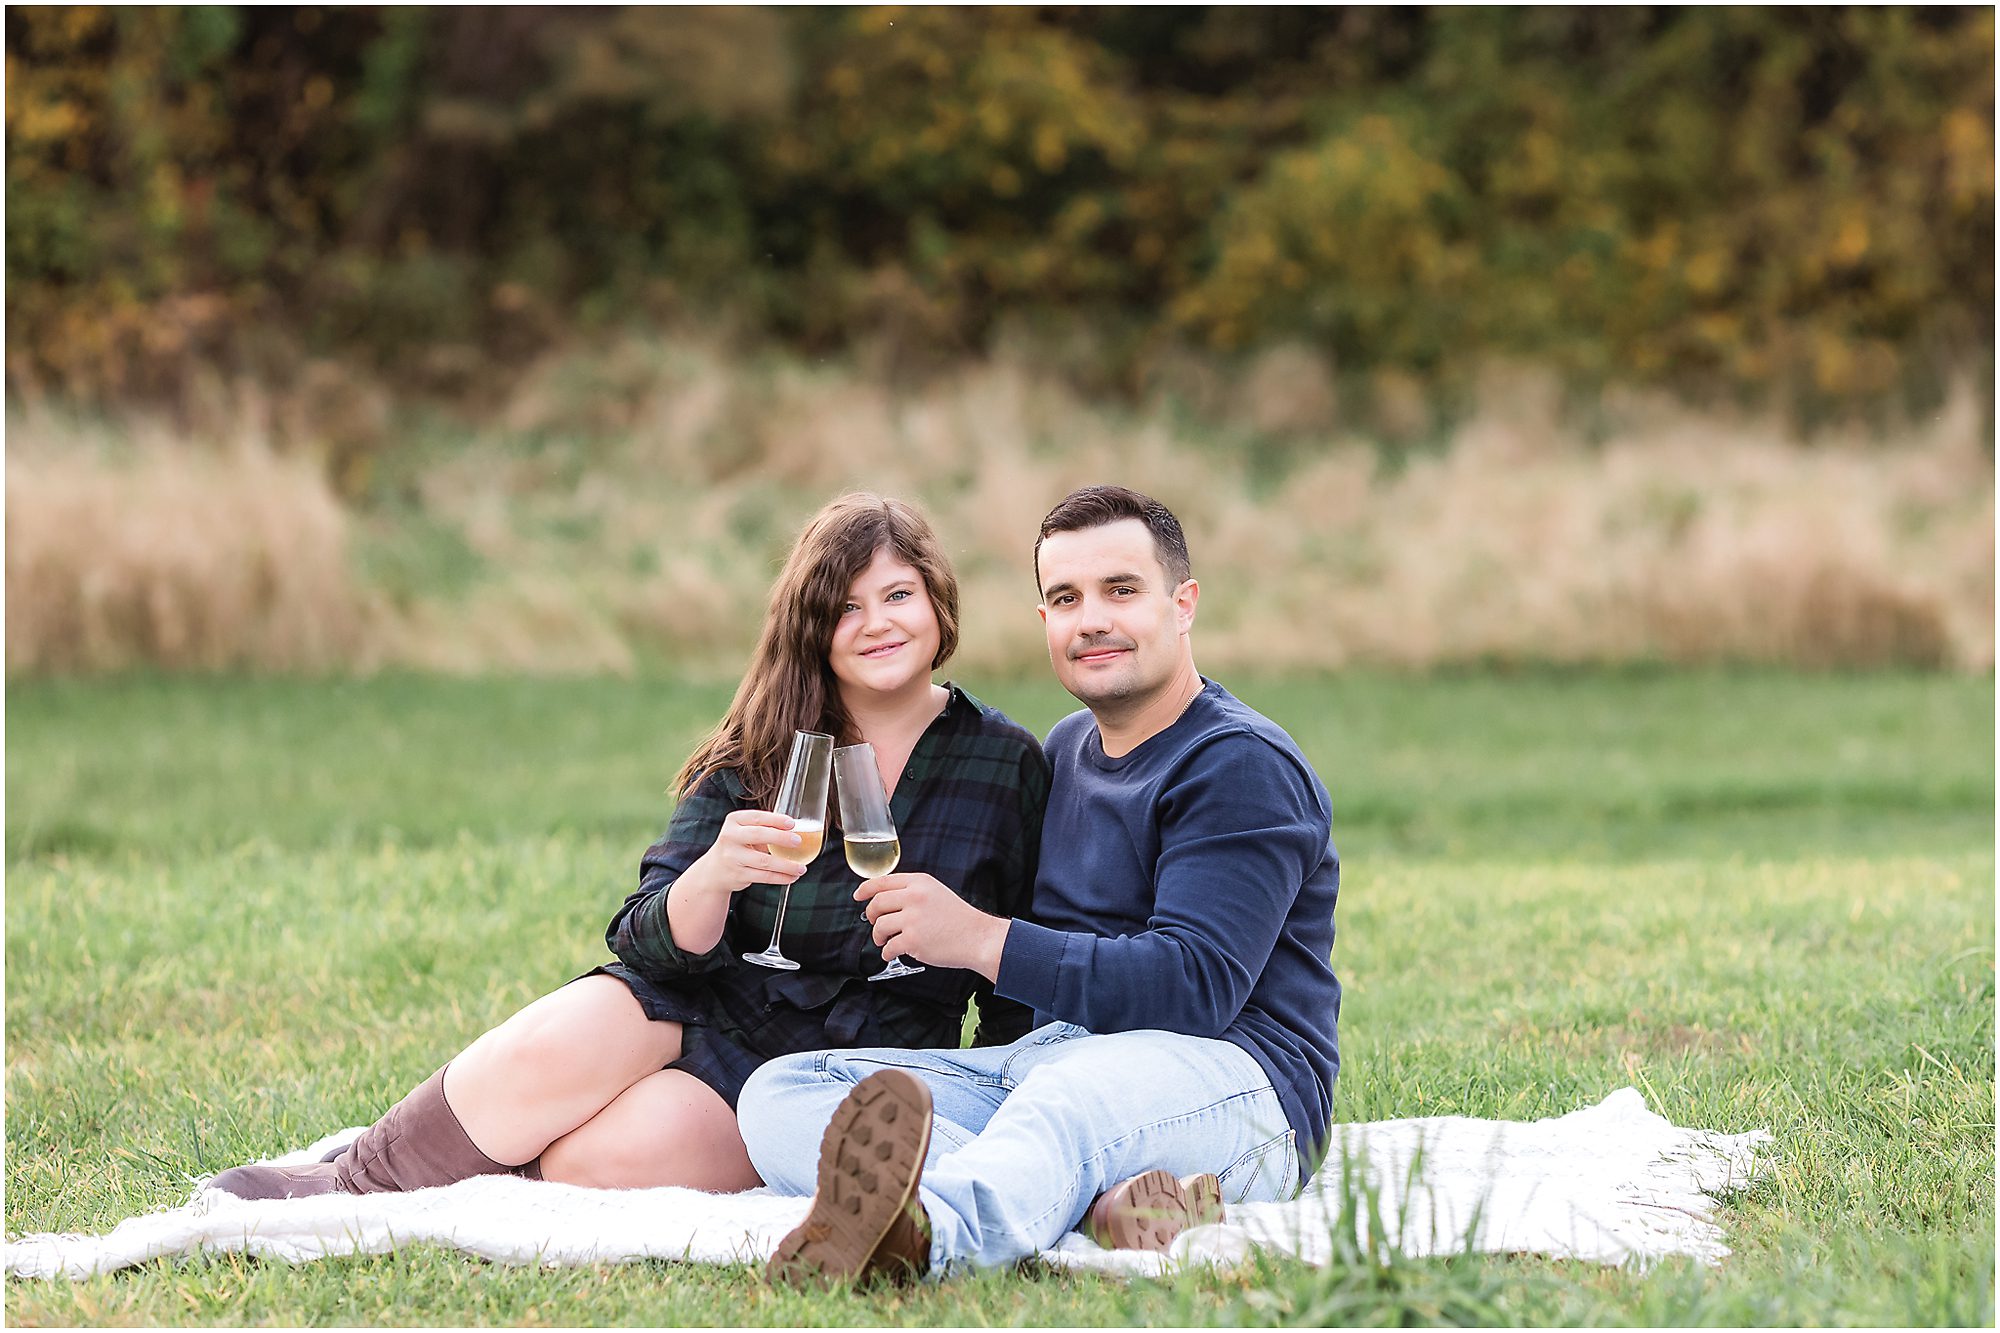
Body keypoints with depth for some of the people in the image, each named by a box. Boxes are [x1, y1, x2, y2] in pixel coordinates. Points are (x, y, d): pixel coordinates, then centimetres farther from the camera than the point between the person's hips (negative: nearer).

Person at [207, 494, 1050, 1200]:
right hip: (701, 1005, 2)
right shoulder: (758, 754, 4)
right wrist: (711, 877, -28)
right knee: (551, 1055, -33)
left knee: (616, 1150, -33)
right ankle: (351, 1183, -17)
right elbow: (649, 938, -6)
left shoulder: (1006, 766, 1)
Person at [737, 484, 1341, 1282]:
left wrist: (981, 940, -20)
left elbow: (1197, 984, -18)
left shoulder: (1243, 767, -5)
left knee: (1073, 1090, -43)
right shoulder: (1067, 749, 23)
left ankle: (925, 1230, -82)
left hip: (1231, 1077, -9)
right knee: (778, 1094, -11)